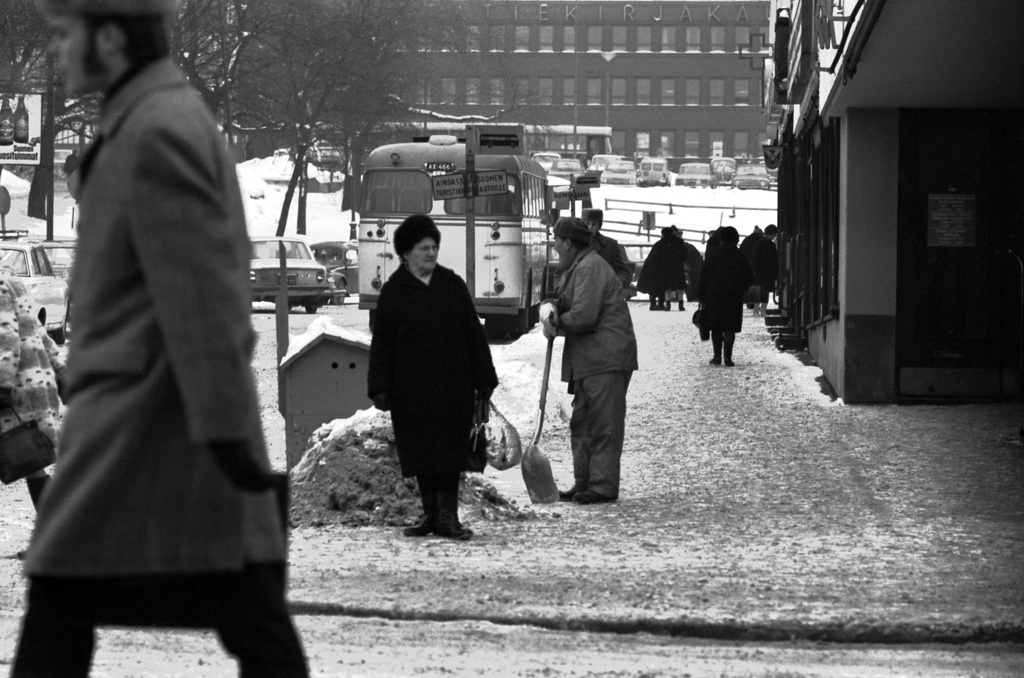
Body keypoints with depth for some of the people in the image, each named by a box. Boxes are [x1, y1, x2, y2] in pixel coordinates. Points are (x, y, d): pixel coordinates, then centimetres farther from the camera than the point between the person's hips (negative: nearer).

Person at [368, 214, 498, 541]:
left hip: (453, 386, 1)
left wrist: (484, 378, 6)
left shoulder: (453, 286, 8)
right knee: (421, 451, 4)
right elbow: (382, 345, 3)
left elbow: (474, 334, 10)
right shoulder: (393, 293, 3)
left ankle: (448, 515, -2)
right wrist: (380, 388, -3)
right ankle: (430, 512, 13)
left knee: (451, 450, -4)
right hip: (412, 388, -1)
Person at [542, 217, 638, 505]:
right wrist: (555, 317, 0)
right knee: (581, 422, 14)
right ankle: (584, 483, 19)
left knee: (603, 424, -9)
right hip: (589, 360, 11)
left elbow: (583, 316, -22)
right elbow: (575, 310, 21)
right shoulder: (579, 268, 19)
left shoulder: (590, 269, -15)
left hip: (605, 359, -11)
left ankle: (603, 486, -8)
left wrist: (556, 323, -6)